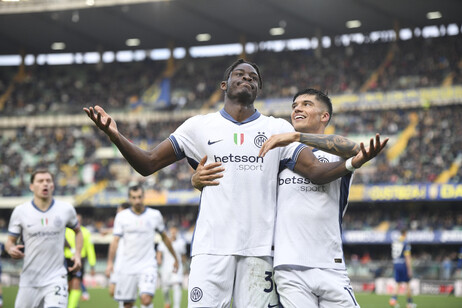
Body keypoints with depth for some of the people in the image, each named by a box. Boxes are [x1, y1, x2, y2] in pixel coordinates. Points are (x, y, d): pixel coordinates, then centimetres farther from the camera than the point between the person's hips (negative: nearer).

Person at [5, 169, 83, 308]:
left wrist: (77, 254, 3)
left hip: (56, 277, -1)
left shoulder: (66, 209, 0)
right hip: (29, 280, 1)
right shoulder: (20, 211, -2)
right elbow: (10, 240, 6)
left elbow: (78, 231, 18)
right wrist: (11, 249, -18)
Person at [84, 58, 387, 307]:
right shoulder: (200, 126, 10)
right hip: (212, 247, -1)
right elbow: (147, 164, 8)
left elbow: (316, 171, 1)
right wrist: (116, 136, -10)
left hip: (260, 249, 1)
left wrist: (354, 162, -20)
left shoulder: (278, 129, 11)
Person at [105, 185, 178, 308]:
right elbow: (115, 240, -1)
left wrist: (175, 257, 23)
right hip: (127, 267, 1)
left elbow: (164, 237, 16)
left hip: (148, 266, -1)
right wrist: (110, 263, -12)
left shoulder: (155, 215, 3)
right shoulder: (122, 216, 2)